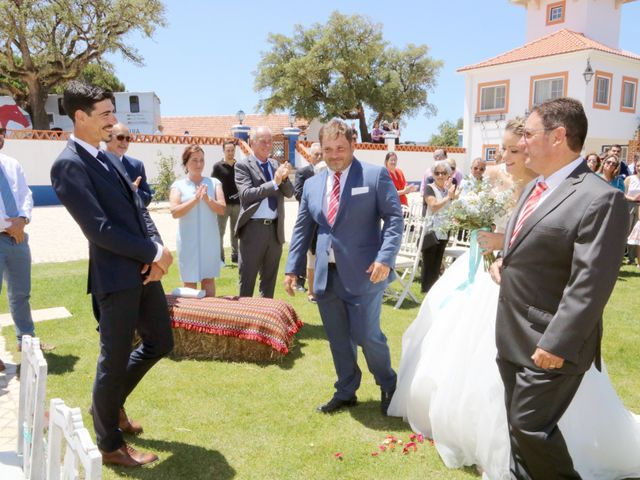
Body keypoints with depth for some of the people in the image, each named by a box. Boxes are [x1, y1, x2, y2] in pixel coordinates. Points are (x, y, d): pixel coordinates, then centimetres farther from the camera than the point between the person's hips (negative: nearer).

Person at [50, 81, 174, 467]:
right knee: (114, 360, 6)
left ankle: (112, 403, 42)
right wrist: (154, 252, -13)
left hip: (144, 269, 9)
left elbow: (138, 208, 11)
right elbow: (100, 229, -20)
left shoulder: (109, 158, 13)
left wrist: (157, 251, -5)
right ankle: (110, 444, 28)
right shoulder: (69, 165, -14)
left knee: (160, 343, 19)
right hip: (116, 276, -9)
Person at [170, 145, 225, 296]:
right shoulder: (178, 185, 1)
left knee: (209, 279, 8)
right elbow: (174, 212, -11)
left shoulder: (214, 182, 5)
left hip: (210, 239, 1)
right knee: (189, 282, 6)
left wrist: (207, 199, -20)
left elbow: (222, 209, -3)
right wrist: (195, 199, -21)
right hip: (188, 240, -1)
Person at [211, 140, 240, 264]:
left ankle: (235, 255, 20)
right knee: (220, 231, 1)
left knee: (235, 232, 11)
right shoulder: (218, 166, -1)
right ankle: (220, 257, 7)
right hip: (223, 204, -3)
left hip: (237, 204, 3)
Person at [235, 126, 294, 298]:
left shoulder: (275, 164, 12)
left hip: (276, 228, 5)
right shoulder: (243, 165, -4)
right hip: (253, 228, -5)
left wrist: (284, 178, -13)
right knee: (247, 280, 4)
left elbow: (289, 193, 7)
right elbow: (246, 194, -17)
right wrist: (274, 182, -23)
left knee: (269, 278, 15)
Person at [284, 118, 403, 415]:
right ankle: (346, 393, 31)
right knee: (338, 340, 13)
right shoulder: (312, 184, 12)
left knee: (366, 335, -1)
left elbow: (394, 218, -6)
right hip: (326, 276, 5)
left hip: (363, 274, -5)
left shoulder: (375, 175, -3)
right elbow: (302, 229, 15)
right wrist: (292, 268, 9)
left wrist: (385, 258, -18)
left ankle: (388, 385, 27)